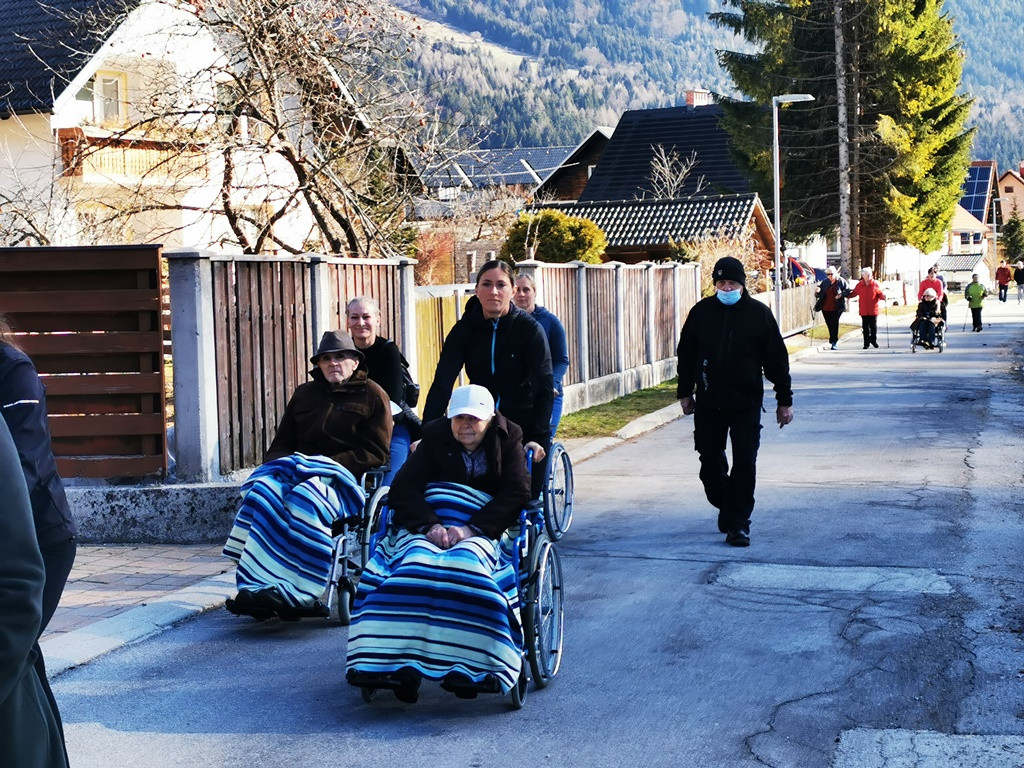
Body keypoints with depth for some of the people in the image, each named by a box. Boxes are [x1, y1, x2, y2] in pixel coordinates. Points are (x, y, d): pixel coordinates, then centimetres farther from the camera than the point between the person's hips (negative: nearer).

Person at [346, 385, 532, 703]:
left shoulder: (507, 440, 7)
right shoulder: (435, 437, 10)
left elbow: (516, 493, -5)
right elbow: (402, 488, 2)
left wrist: (471, 528, -18)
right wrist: (429, 525, -18)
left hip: (483, 531, -1)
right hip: (429, 526, 1)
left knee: (468, 562, -37)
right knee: (416, 564, -33)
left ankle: (467, 666, -40)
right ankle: (402, 664, -40)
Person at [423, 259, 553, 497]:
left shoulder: (530, 329, -11)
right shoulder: (465, 330, -4)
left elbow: (545, 387, -17)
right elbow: (442, 383, -11)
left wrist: (538, 438, -28)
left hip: (524, 429, -2)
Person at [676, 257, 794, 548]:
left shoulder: (759, 313, -1)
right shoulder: (701, 312, 4)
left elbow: (777, 360, 3)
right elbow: (686, 354, 14)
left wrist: (785, 400, 2)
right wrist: (685, 392, 13)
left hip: (746, 404, -2)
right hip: (708, 404, 2)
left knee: (744, 464, -4)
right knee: (710, 460, 7)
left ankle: (737, 523, 3)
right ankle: (726, 506, 30)